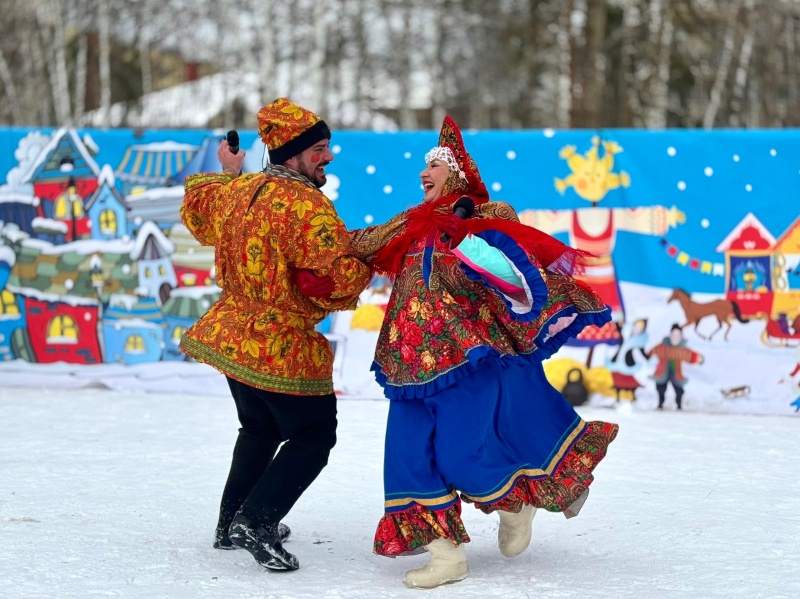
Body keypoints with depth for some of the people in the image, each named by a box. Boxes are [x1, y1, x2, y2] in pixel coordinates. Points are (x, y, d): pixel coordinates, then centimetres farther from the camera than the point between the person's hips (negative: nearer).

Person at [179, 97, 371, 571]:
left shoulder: (236, 191, 2)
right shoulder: (308, 208, -23)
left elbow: (196, 207, 23)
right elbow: (339, 279, -26)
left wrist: (227, 175, 38)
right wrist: (366, 264, -6)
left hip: (233, 334, 8)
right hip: (283, 349, -8)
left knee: (259, 429, 28)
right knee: (313, 438, 5)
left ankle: (232, 522, 32)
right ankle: (257, 523, -7)